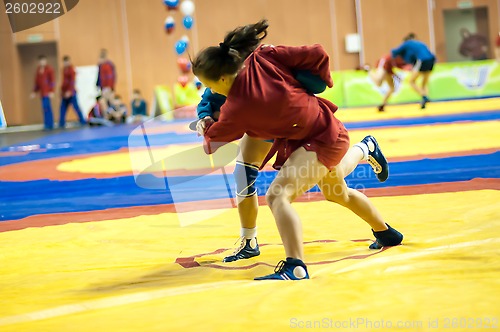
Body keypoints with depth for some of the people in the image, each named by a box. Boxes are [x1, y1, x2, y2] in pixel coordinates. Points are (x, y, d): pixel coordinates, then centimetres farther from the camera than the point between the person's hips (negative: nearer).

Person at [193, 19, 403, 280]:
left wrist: (205, 130, 14)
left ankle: (295, 268, -33)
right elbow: (317, 54, -9)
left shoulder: (235, 108, -26)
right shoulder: (263, 57, -14)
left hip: (319, 142, -9)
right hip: (327, 129, 9)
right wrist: (321, 81, 10)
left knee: (278, 195, -25)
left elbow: (213, 143, -8)